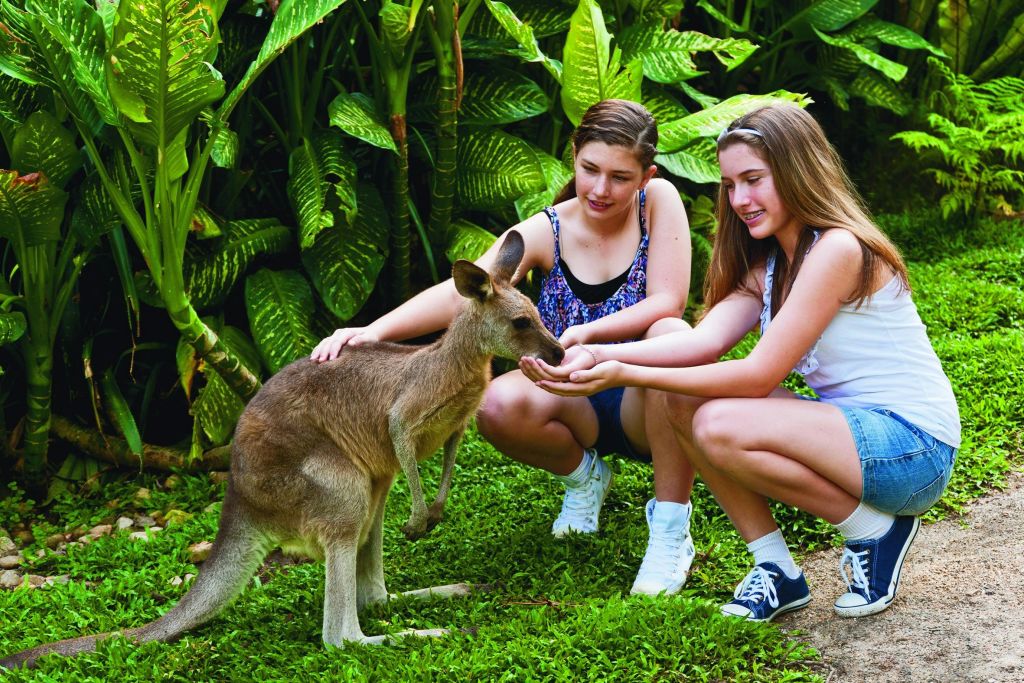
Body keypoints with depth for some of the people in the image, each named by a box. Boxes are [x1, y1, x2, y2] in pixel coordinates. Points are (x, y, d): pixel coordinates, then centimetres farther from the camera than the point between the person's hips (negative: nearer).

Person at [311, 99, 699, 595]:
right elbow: (461, 293, -23)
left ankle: (670, 526, -20)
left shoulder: (659, 201, -12)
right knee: (498, 406, -31)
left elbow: (668, 302, -20)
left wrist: (588, 332, -37)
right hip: (578, 401, 2)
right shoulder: (546, 231, -9)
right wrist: (374, 330, -40)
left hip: (647, 401, -1)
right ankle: (582, 474, 7)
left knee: (671, 334, -36)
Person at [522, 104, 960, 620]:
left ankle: (876, 531, -7)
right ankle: (776, 571, 0)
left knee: (721, 426, -27)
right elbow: (705, 339, -7)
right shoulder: (769, 262, 10)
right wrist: (599, 356, -23)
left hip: (914, 448, -9)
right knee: (680, 397, -5)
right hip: (851, 429, 9)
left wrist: (626, 376, -25)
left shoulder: (838, 248, -18)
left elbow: (759, 375, -22)